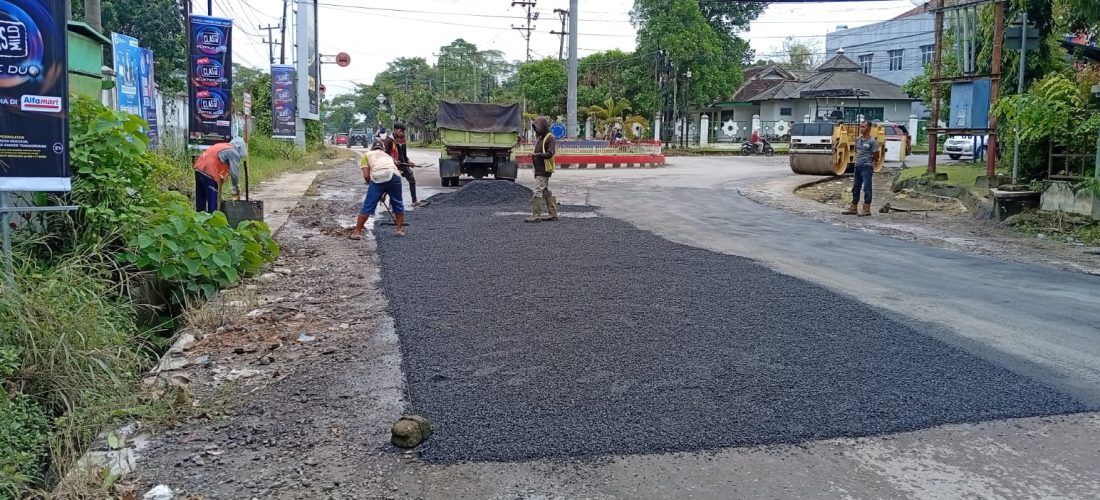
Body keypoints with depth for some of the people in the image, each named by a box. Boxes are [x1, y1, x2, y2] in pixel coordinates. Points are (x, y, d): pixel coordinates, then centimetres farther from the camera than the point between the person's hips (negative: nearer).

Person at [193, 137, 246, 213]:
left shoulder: (221, 146, 27)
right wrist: (237, 188, 11)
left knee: (200, 203, 15)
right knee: (213, 204, -3)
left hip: (198, 169, 9)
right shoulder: (233, 153, 0)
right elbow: (234, 172, -3)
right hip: (209, 173, -9)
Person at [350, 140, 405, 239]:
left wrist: (371, 184, 32)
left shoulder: (367, 155, 26)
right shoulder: (388, 156, 36)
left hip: (377, 177, -3)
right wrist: (385, 192, 43)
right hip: (394, 175, 3)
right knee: (398, 204, 22)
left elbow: (366, 176, 13)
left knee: (368, 206, 4)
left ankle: (357, 232, 7)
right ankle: (400, 229, 30)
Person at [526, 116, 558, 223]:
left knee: (538, 192, -13)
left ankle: (536, 215, -14)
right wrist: (534, 157, 12)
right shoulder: (540, 138, 19)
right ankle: (553, 214, 16)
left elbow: (550, 154, -21)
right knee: (546, 192, 11)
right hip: (539, 170, 10)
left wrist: (538, 155, -31)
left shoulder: (550, 138, -10)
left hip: (544, 170, -10)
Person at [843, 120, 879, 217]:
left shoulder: (872, 141, -10)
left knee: (867, 188, -5)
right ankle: (853, 208, 20)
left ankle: (866, 210, -2)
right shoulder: (858, 139, 10)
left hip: (867, 167, -8)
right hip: (858, 166, 8)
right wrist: (858, 160, 12)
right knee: (855, 187, 12)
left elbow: (876, 156, -7)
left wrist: (868, 161, 4)